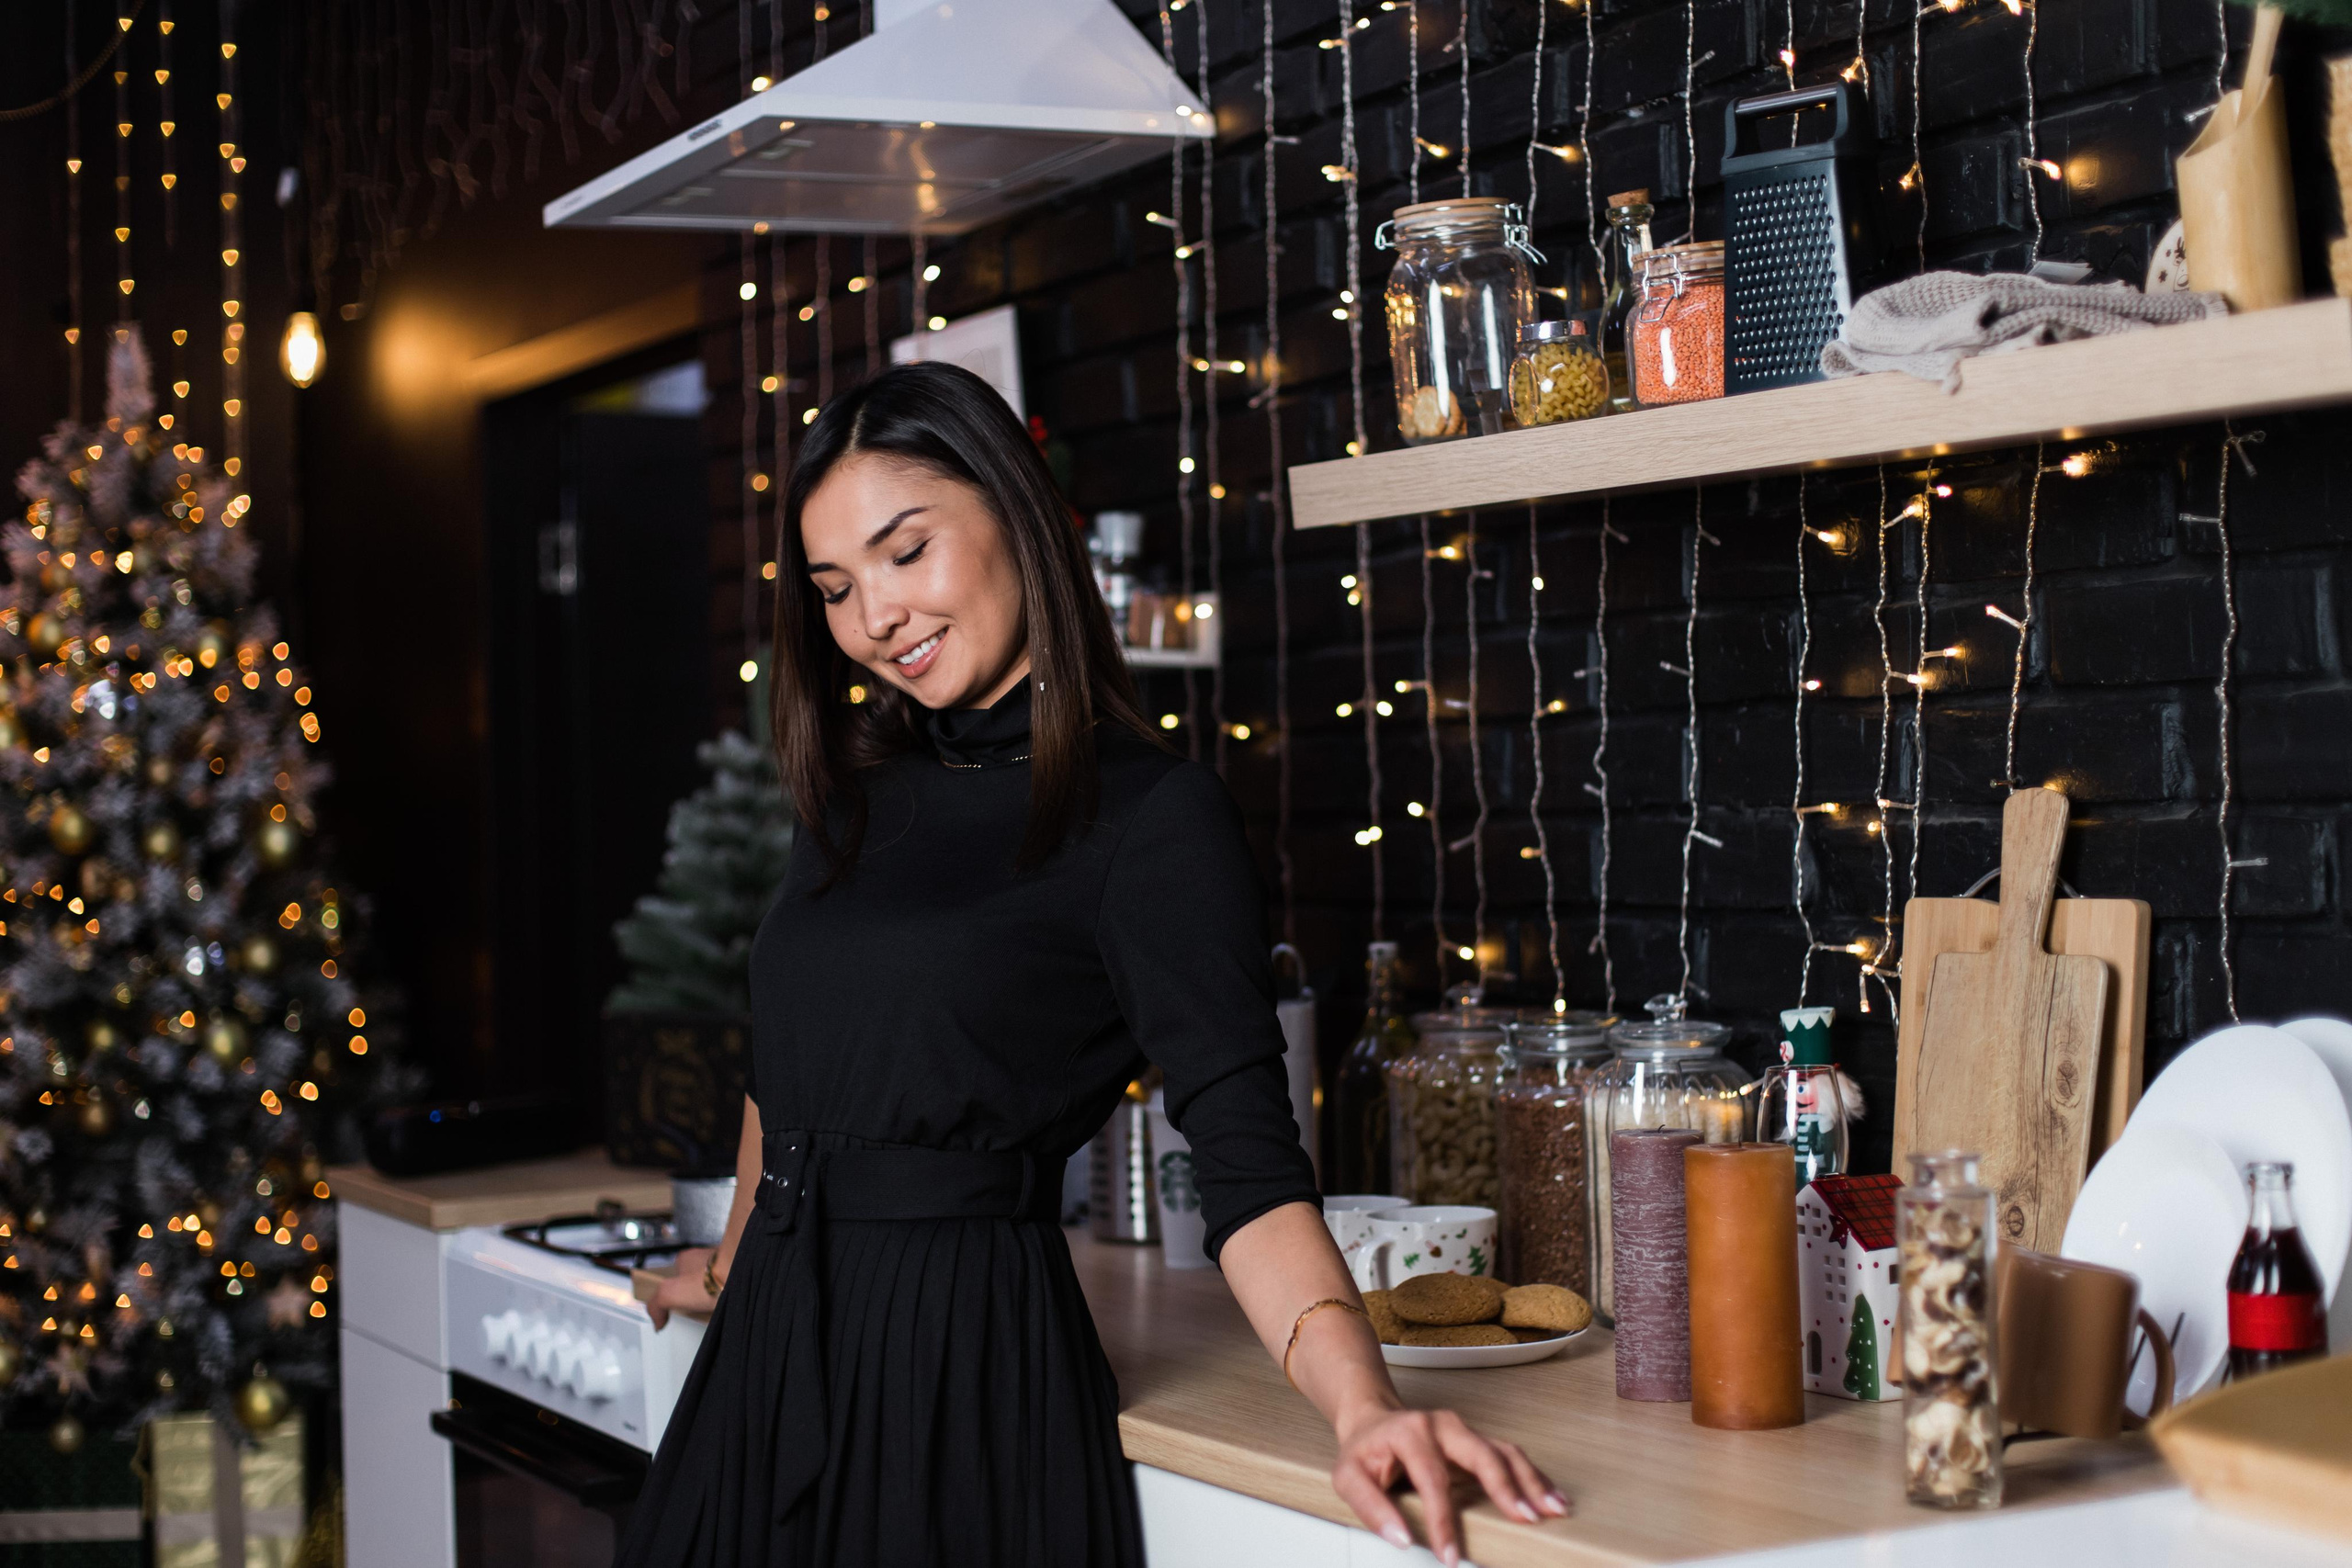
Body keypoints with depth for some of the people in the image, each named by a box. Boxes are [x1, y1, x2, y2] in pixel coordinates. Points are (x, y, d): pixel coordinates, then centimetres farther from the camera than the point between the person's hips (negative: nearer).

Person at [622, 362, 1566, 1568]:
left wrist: (1363, 1403, -31)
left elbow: (1248, 1161, -18)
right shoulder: (856, 795, 9)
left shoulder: (1149, 814, -10)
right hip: (771, 1355, 6)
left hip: (967, 1372, -6)